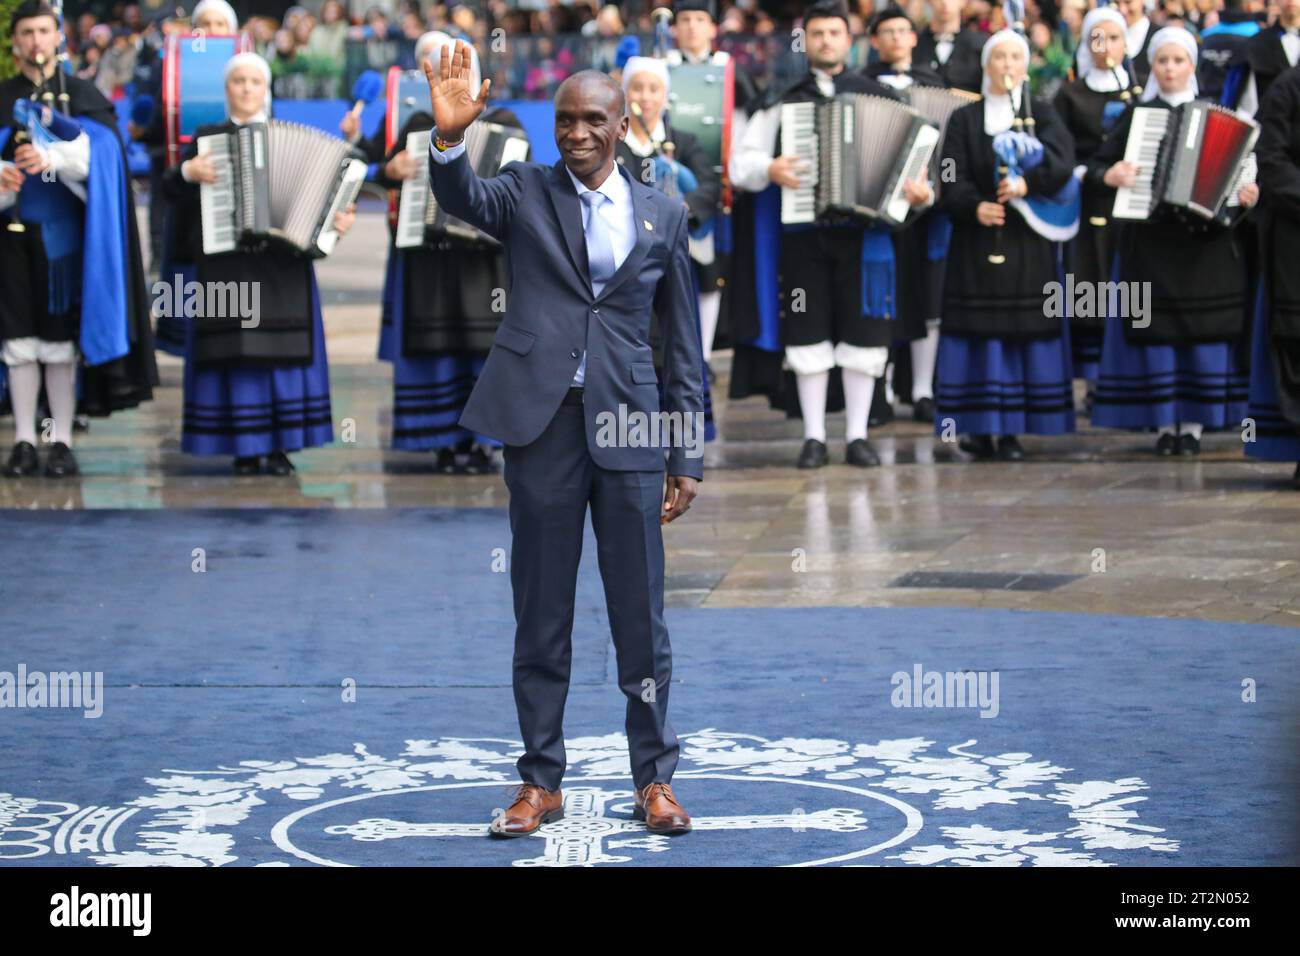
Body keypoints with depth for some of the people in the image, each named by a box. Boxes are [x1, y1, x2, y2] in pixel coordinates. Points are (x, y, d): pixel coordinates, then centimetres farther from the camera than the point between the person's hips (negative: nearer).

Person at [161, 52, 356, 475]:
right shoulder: (208, 138, 10)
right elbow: (170, 187, 6)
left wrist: (339, 217, -10)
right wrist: (187, 172, -14)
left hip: (282, 265, 1)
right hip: (225, 264, -1)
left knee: (283, 352, -2)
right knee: (236, 352, -4)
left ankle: (280, 446, 3)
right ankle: (245, 447, 1)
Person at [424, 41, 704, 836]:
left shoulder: (662, 215, 9)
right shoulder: (526, 192, 6)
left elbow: (683, 344, 10)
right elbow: (461, 197, -16)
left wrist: (688, 456, 6)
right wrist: (450, 137, -37)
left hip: (628, 427, 0)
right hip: (543, 422, 0)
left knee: (641, 613, 4)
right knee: (541, 612, 6)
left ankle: (655, 779, 13)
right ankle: (541, 782, 13)